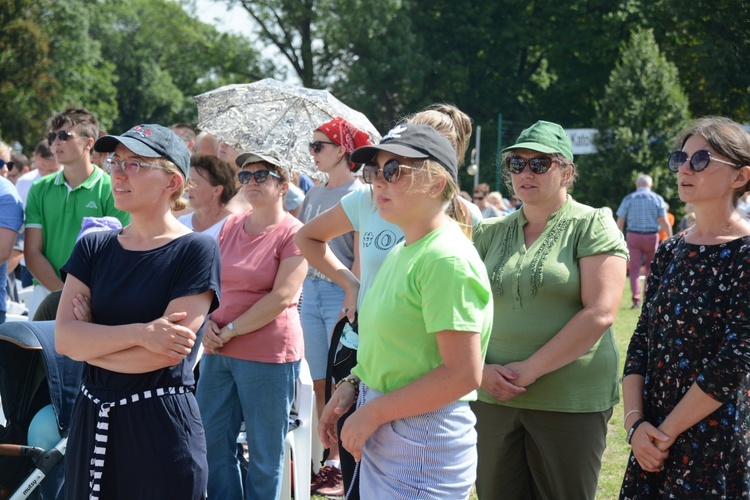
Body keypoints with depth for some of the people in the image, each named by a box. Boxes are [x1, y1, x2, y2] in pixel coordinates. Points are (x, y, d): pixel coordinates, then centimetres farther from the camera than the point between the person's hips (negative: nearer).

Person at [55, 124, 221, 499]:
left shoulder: (196, 251, -8)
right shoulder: (93, 248, 7)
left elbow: (169, 352, -16)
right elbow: (64, 338, -5)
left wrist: (91, 343, -6)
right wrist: (138, 333, -19)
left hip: (161, 427, -5)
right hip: (92, 422, 5)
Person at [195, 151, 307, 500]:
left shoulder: (293, 233, -8)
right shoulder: (231, 226, 10)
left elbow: (281, 299, -15)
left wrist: (230, 331, -13)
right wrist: (210, 323, -3)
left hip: (269, 354, -6)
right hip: (218, 352, 6)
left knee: (265, 452, 4)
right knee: (213, 443, 10)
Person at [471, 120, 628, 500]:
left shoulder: (591, 226, -3)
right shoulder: (490, 233, 11)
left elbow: (600, 313, -13)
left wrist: (531, 369, -15)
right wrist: (481, 368, -6)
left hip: (571, 403, -4)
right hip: (494, 395, 4)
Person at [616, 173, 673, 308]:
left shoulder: (628, 199, 3)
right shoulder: (657, 199, 1)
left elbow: (620, 222, 2)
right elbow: (664, 222, -5)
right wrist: (671, 238, 0)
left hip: (633, 236, 0)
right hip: (652, 236, 0)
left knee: (634, 268, 2)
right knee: (650, 267, 15)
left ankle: (636, 299, -6)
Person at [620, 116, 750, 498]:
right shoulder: (669, 252, 8)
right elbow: (641, 342, 7)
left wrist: (667, 432, -14)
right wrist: (634, 421, -7)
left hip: (715, 437, -6)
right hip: (655, 440, 6)